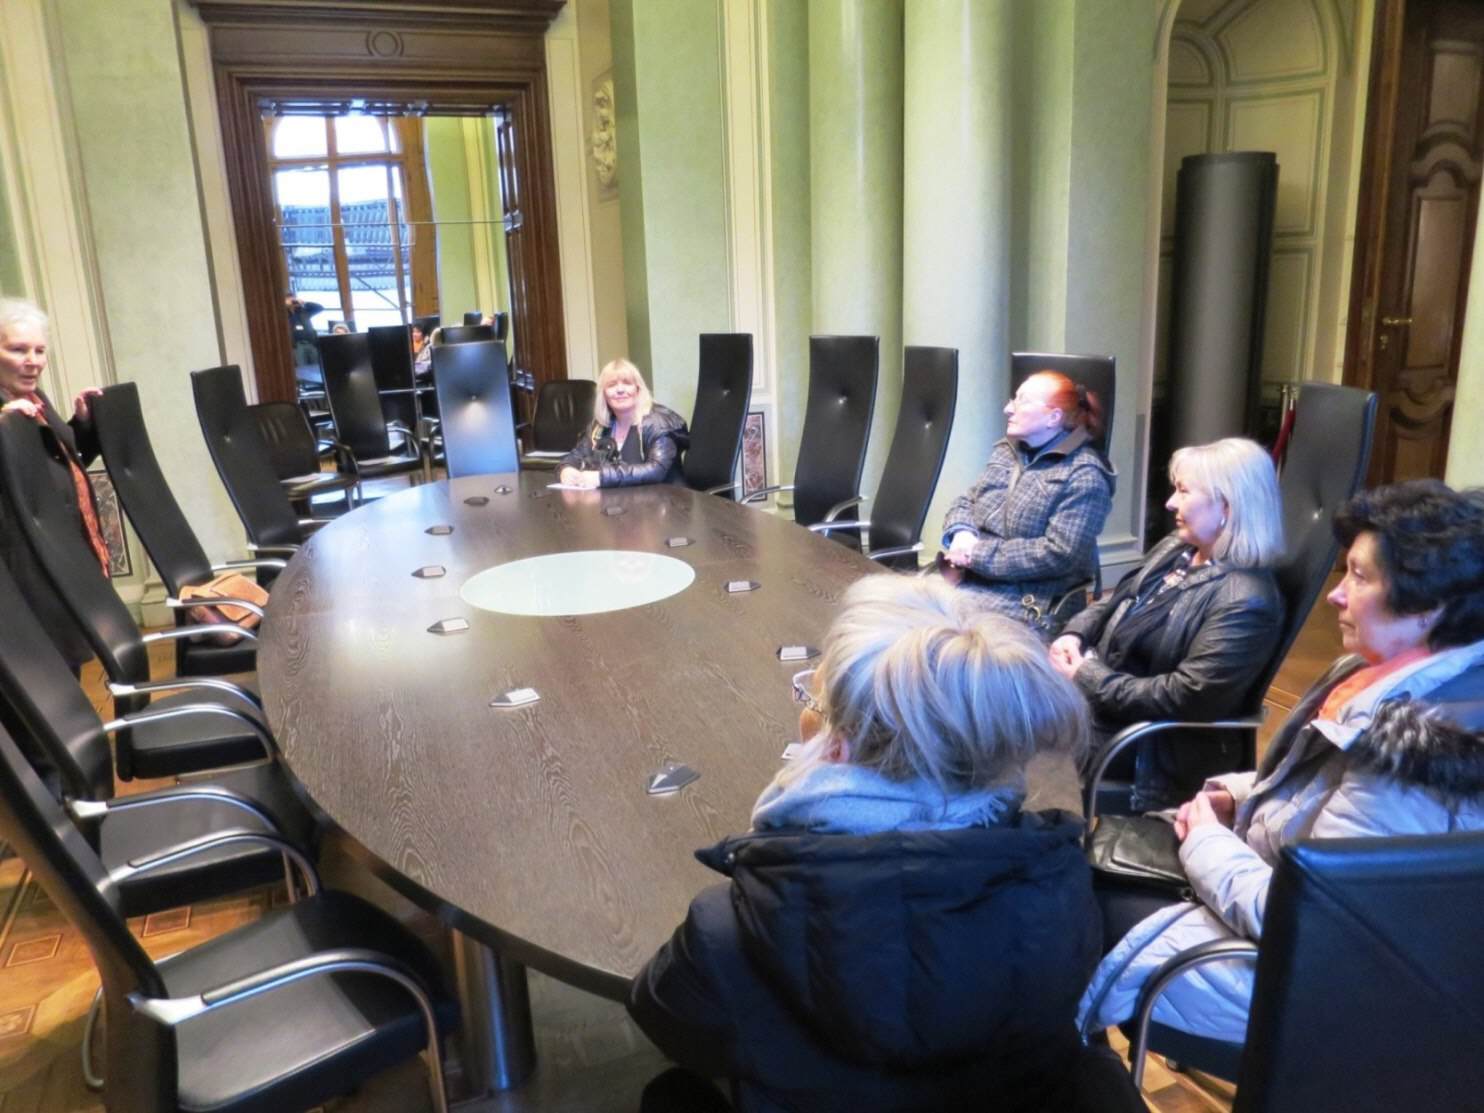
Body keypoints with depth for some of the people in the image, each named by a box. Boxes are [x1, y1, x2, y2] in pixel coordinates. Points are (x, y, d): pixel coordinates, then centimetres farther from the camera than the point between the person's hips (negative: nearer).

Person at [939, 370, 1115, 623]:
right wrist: (960, 533, -9)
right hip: (968, 579, 7)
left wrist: (977, 553, -17)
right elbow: (966, 500, 16)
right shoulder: (1006, 450, 15)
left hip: (1021, 598, -7)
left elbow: (1059, 554, -17)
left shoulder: (1083, 476, -9)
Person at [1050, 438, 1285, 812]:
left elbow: (1185, 698, -25)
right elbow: (1113, 602, 17)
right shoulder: (1176, 549, 8)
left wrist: (1088, 680, -21)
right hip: (1097, 690, 9)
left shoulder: (1244, 601, -22)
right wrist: (1074, 634, -4)